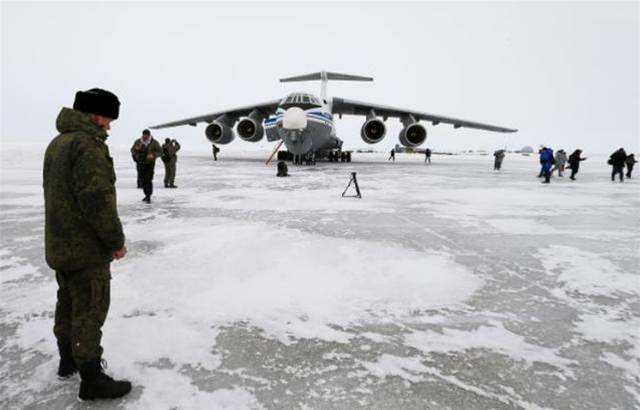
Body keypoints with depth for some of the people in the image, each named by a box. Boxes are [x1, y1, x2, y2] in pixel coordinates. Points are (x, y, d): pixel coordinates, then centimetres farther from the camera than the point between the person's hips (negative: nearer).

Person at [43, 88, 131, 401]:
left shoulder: (57, 143, 11)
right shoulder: (88, 145, -22)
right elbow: (97, 201, -26)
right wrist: (116, 240, -15)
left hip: (60, 245, 10)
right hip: (87, 248, -10)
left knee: (68, 304, 21)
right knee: (90, 311, -1)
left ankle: (68, 361, 37)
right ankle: (91, 380, 10)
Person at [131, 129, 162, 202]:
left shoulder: (154, 143, -6)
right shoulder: (138, 142, 2)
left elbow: (160, 151, -5)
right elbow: (132, 150, 5)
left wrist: (153, 155, -23)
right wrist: (136, 149, -18)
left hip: (150, 163, -4)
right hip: (141, 163, 4)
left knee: (148, 180, -14)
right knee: (143, 180, 9)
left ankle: (148, 197, -11)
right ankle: (146, 195, 24)